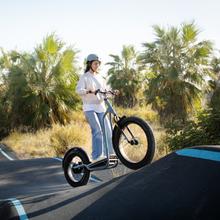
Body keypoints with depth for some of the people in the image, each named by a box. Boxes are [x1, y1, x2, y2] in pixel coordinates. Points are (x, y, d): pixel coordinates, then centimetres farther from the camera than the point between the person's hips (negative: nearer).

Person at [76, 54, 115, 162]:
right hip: (89, 107, -6)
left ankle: (110, 153, 11)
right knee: (97, 130, -19)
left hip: (101, 107, 6)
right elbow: (78, 90, -16)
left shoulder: (100, 78, 18)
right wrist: (89, 91, -35)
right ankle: (97, 156, -19)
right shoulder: (84, 77, -1)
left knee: (108, 131, 0)